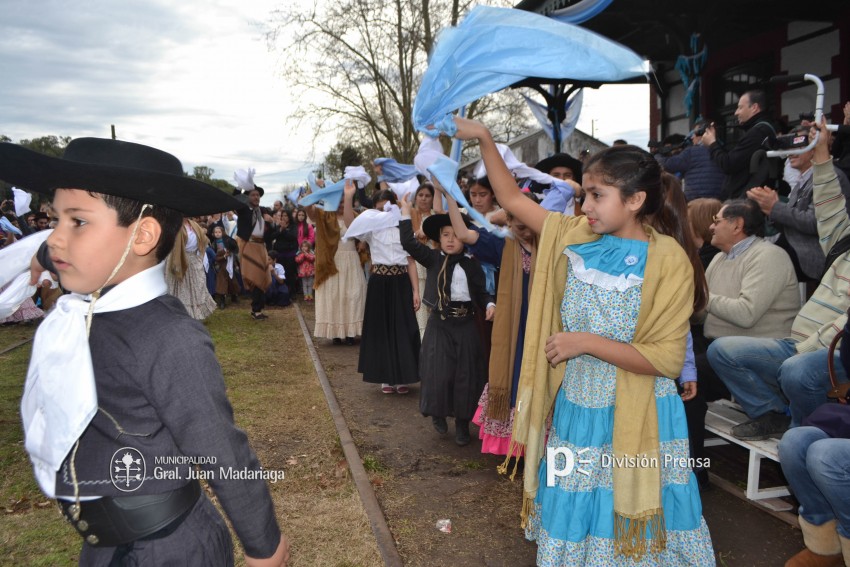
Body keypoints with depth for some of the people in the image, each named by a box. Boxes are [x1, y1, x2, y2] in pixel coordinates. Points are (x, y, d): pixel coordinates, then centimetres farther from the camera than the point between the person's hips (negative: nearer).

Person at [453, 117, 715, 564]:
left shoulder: (669, 262, -16)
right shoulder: (577, 237, -3)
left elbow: (666, 358, -18)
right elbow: (512, 199, 3)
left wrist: (587, 342, -20)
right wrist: (485, 140, -2)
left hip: (636, 419, -4)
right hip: (575, 408, 4)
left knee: (629, 529, 11)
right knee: (572, 521, 18)